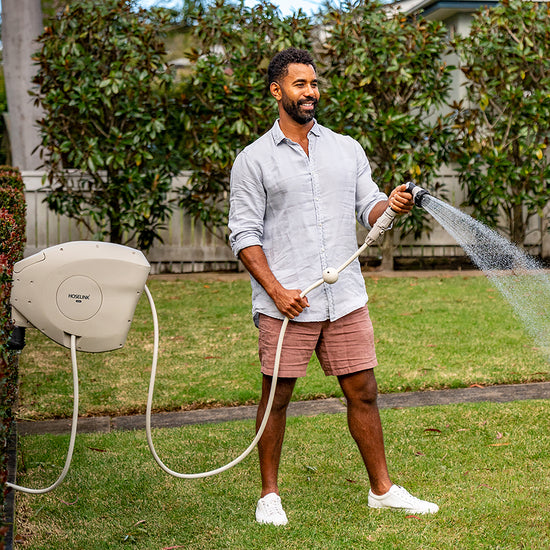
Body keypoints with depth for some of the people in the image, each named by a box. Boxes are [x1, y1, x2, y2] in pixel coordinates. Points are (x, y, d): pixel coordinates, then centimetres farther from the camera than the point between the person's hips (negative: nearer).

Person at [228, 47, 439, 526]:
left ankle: (382, 489, 20)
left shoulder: (348, 149, 13)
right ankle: (270, 494, 19)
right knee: (277, 397, 5)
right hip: (285, 303, -3)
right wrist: (276, 290, -13)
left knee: (363, 392, 7)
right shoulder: (254, 159, 1)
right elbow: (244, 234, -3)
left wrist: (392, 205, -14)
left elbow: (369, 208, 10)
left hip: (346, 298, 3)